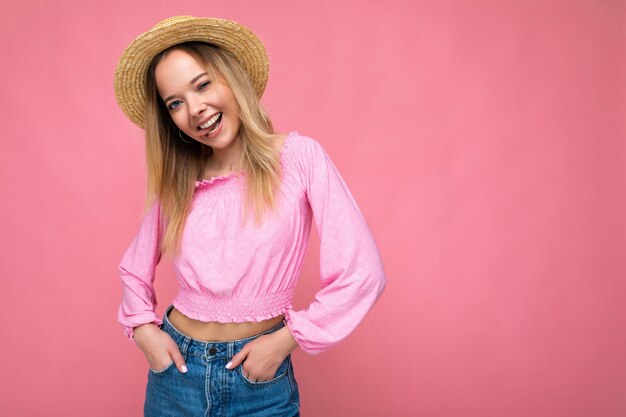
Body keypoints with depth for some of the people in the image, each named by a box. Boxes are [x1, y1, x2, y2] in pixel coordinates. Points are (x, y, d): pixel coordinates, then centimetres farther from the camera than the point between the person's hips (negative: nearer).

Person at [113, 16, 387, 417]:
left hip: (261, 381, -3)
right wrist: (143, 327, -2)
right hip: (176, 370, 3)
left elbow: (362, 272, -15)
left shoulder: (300, 157, -12)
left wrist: (285, 339, -13)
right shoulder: (175, 181, -1)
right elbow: (134, 268, 14)